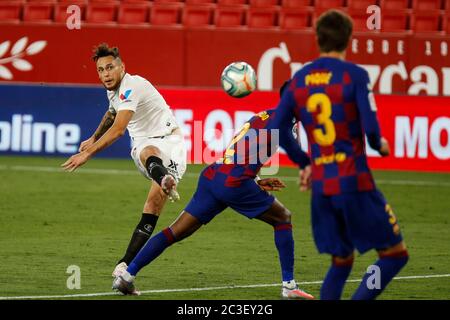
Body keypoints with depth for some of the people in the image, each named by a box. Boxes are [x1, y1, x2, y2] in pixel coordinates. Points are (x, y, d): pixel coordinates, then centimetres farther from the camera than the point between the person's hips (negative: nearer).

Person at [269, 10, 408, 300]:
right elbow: (371, 127, -16)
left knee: (341, 260, 19)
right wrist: (380, 145, 7)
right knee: (395, 253, 2)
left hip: (320, 186, 6)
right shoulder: (355, 75, -8)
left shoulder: (299, 79, 8)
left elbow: (276, 129, 10)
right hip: (354, 183, -6)